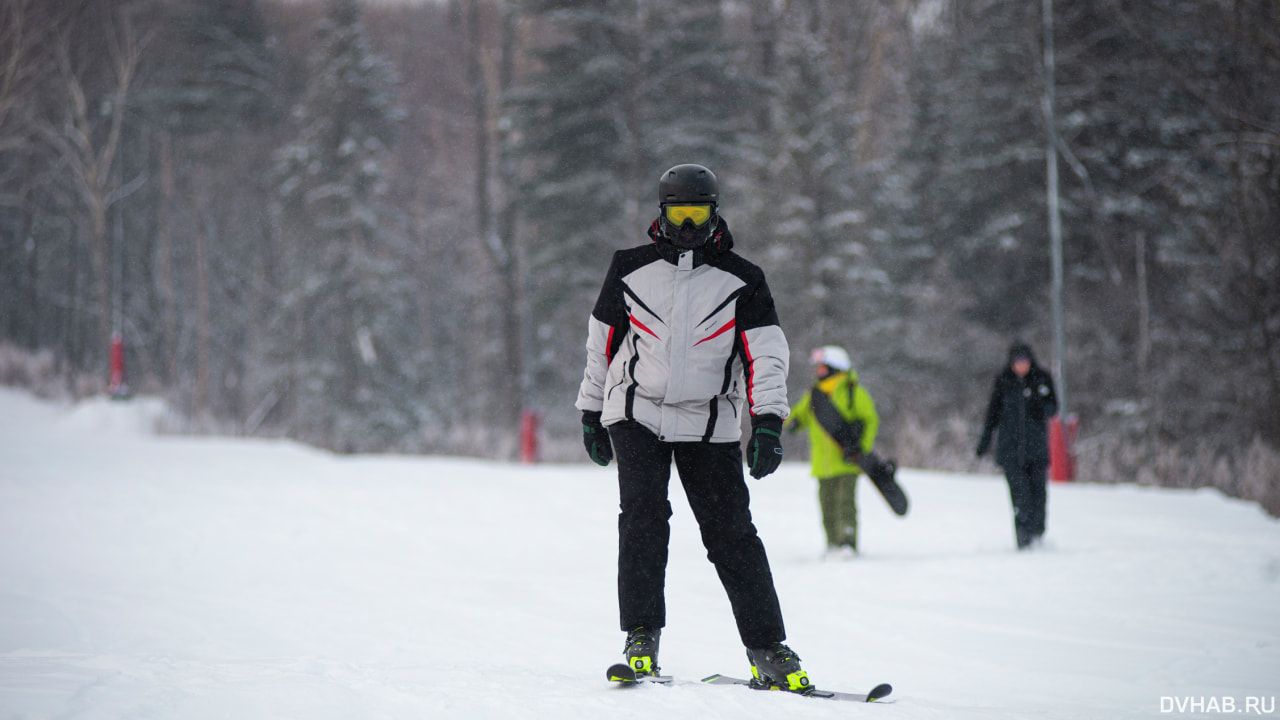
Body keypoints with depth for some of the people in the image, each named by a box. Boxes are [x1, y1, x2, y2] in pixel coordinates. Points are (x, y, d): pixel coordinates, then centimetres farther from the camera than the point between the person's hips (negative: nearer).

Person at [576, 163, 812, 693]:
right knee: (644, 516, -17)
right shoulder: (630, 270, 4)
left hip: (709, 425, 0)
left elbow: (766, 354, -6)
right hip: (637, 414, 0)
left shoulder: (741, 281, 1)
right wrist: (592, 414, 16)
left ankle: (768, 649, 1)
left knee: (732, 534, -4)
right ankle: (642, 639, -12)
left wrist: (768, 424, -18)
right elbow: (601, 344, 13)